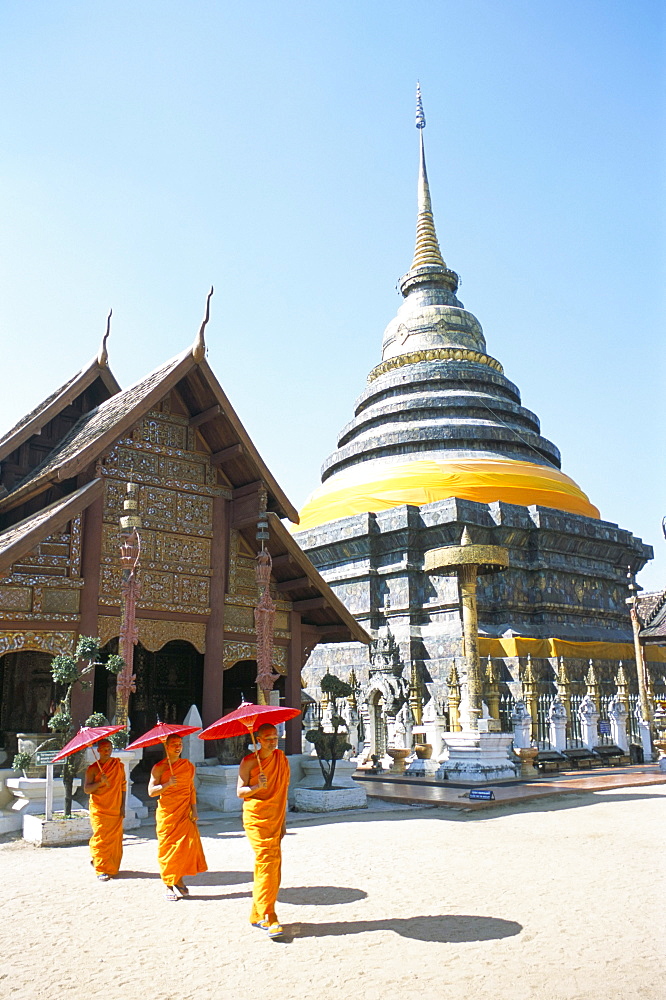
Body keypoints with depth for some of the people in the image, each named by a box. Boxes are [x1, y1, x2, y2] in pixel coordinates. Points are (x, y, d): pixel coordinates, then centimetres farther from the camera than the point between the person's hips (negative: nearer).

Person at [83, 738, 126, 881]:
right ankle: (101, 870, 0)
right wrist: (100, 782, -22)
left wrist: (123, 806, 4)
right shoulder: (93, 768, 1)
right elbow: (86, 789, -6)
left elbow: (123, 786, 10)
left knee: (115, 838, 3)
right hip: (99, 809, -3)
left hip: (116, 810, 3)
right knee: (101, 838, -7)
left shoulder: (119, 766, 7)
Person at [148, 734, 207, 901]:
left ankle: (179, 879, 12)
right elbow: (151, 791, -7)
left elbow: (191, 789, 11)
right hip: (166, 813, -2)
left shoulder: (188, 766, 8)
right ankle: (169, 884, 11)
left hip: (184, 813, 2)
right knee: (168, 847, -1)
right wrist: (167, 784, -21)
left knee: (187, 844, -5)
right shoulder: (159, 767, -1)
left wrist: (194, 810, 4)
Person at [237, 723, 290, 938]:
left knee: (274, 866, 5)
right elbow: (240, 792, -3)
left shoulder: (281, 758, 9)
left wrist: (283, 820, 13)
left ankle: (257, 916, 17)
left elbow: (283, 789, 14)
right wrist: (258, 786, -22)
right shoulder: (248, 762, -4)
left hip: (275, 820, 5)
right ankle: (269, 919, -9)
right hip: (256, 819, -5)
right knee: (266, 863, -13)